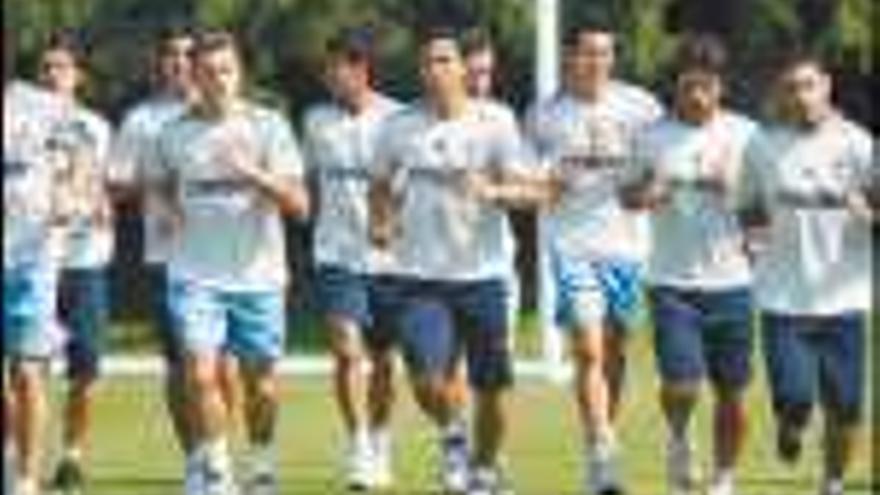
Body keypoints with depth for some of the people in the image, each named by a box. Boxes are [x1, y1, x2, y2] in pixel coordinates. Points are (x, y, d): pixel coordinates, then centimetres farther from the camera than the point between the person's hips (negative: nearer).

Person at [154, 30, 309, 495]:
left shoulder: (268, 126, -3)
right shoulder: (174, 133, 4)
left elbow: (298, 204, -9)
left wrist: (254, 173, -25)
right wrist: (169, 209, 3)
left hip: (259, 276, 0)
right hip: (195, 276, 1)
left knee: (261, 385, 7)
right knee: (200, 374, -15)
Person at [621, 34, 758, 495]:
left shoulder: (744, 134, 1)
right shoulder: (653, 137, 1)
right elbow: (628, 193, 10)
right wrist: (643, 194, -12)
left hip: (730, 281, 1)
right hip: (672, 283, -1)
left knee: (732, 392, 6)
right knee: (681, 384, -15)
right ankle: (678, 440, 18)